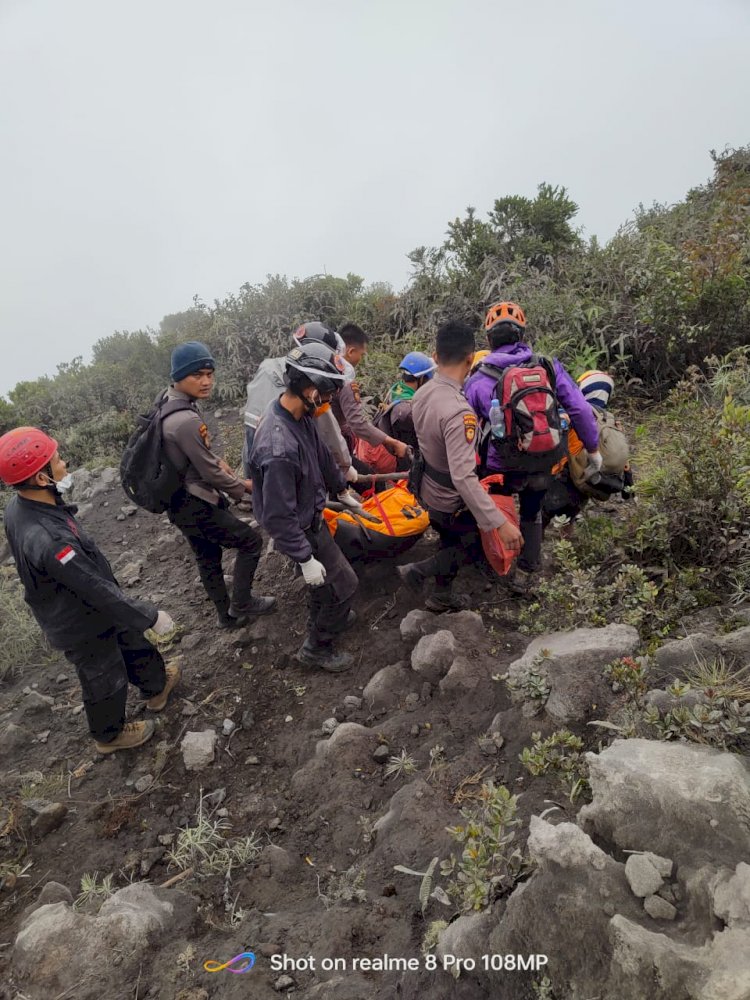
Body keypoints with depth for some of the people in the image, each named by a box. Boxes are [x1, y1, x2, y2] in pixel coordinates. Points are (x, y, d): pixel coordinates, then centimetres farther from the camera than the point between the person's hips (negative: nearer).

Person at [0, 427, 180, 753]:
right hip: (83, 627, -8)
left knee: (132, 643, 29)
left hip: (68, 611, 8)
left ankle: (156, 687, 55)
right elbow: (99, 591, -33)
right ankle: (109, 735, 47)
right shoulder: (47, 540, -43)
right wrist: (151, 616, -20)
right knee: (106, 681, 19)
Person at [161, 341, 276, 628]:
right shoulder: (186, 421, -31)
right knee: (251, 541, 5)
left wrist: (215, 459, 6)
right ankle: (240, 604, 19)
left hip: (183, 501, 10)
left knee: (207, 558, 22)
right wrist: (243, 487, -6)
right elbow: (212, 474, -22)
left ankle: (227, 614, 39)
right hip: (194, 507, -10)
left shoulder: (170, 400, 1)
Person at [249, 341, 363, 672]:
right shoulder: (279, 447, -38)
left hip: (312, 513, 9)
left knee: (323, 579, 29)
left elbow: (322, 455, 10)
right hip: (301, 529, -9)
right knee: (343, 584, 4)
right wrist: (306, 559, -23)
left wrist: (341, 489, 22)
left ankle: (322, 619, 56)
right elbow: (279, 516, -31)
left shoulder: (301, 416, -10)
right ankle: (316, 648, 25)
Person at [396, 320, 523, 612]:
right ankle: (417, 571, 14)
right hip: (451, 502, -8)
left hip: (428, 490, 8)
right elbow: (463, 478, -39)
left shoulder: (422, 394, -9)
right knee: (476, 547, 18)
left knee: (451, 543, 29)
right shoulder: (458, 411, -36)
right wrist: (500, 523, -37)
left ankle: (441, 596, 46)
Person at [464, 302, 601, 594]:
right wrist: (593, 449, 4)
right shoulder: (548, 365, -6)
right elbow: (579, 409, -9)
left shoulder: (477, 381, -10)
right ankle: (526, 575, 37)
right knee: (532, 515, 29)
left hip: (502, 469, -2)